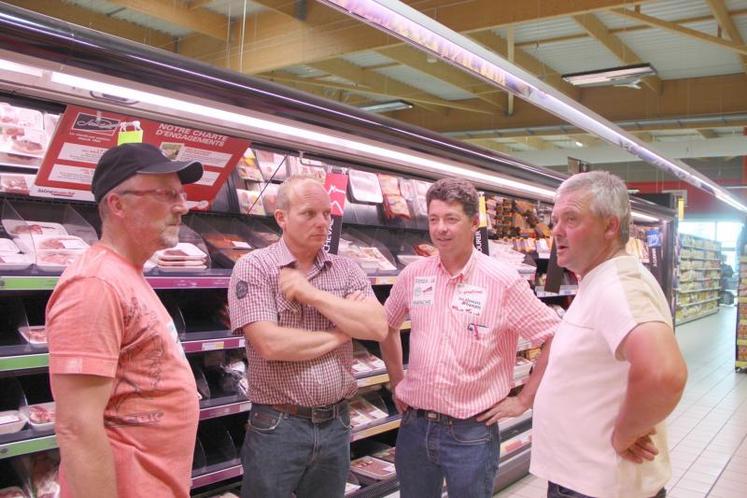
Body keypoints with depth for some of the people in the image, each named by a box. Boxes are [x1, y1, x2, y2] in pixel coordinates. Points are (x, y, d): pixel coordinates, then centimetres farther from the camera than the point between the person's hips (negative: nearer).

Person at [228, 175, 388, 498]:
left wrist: (312, 294, -15)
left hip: (336, 423, 4)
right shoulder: (254, 268, -9)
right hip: (277, 426, -4)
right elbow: (270, 344, -20)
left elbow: (378, 326, -10)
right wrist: (340, 334, -8)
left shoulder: (346, 269, 4)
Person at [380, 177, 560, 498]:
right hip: (414, 425, 4)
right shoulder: (413, 274, 0)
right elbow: (387, 326, 16)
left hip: (471, 433, -4)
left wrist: (524, 400, -7)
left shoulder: (504, 281, -13)